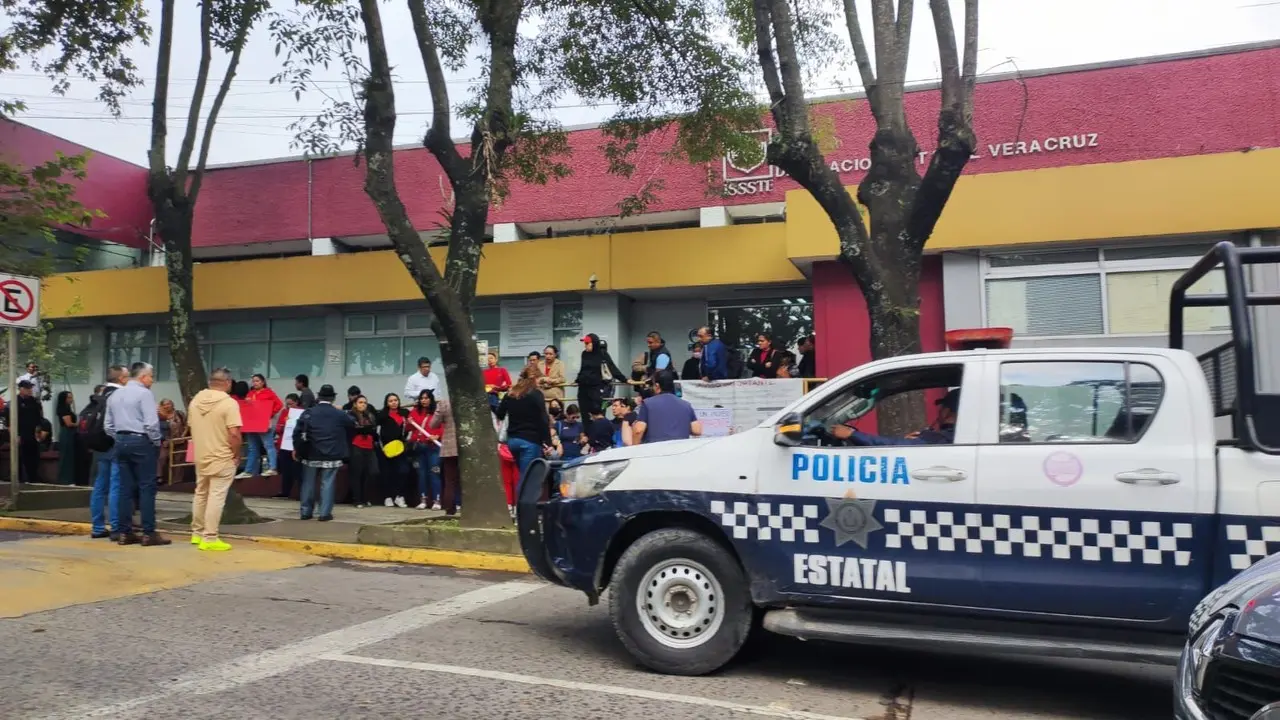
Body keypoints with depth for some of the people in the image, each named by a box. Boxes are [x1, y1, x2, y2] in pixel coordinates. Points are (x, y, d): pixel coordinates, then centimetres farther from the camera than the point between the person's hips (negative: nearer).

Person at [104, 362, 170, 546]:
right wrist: (156, 442, -4)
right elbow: (151, 423, -17)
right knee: (147, 488, -4)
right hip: (141, 442, -8)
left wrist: (119, 440, 20)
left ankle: (124, 532, 11)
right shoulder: (144, 393, -10)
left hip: (121, 441, 8)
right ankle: (149, 534, -4)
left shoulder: (115, 394, 14)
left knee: (126, 488, 9)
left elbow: (109, 425, 15)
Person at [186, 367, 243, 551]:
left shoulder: (196, 400, 5)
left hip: (200, 456, 7)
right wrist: (236, 454, -8)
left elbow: (192, 427, 14)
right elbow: (234, 434, -22)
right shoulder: (229, 403, -17)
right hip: (222, 458, -7)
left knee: (200, 494, 18)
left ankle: (197, 533, 27)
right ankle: (209, 539, -2)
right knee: (216, 497, -3)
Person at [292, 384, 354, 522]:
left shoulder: (308, 413, -1)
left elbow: (297, 432, -3)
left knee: (308, 483, 13)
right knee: (327, 484, 1)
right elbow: (352, 426, 13)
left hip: (311, 454, 1)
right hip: (331, 455, -1)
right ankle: (325, 513, -2)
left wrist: (297, 449, 10)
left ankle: (305, 511, 17)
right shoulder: (340, 414, -2)